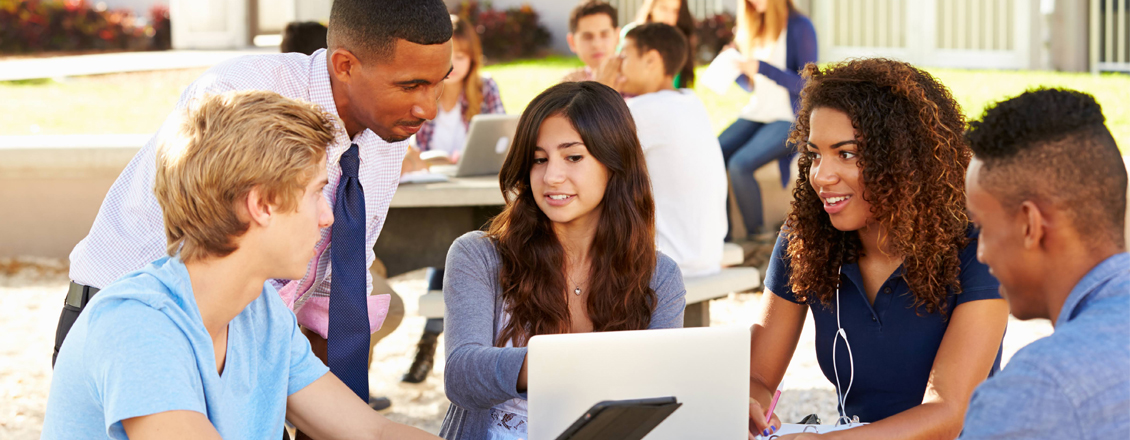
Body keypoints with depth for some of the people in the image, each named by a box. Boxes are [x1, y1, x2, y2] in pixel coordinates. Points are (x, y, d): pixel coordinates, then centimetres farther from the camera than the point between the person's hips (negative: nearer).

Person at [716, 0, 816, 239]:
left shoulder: (800, 27, -8)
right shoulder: (754, 27, 14)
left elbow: (805, 84, -13)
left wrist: (761, 68, -20)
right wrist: (733, 65, 2)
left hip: (789, 120, -7)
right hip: (756, 114, 7)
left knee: (740, 164, -28)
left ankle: (758, 234, -12)